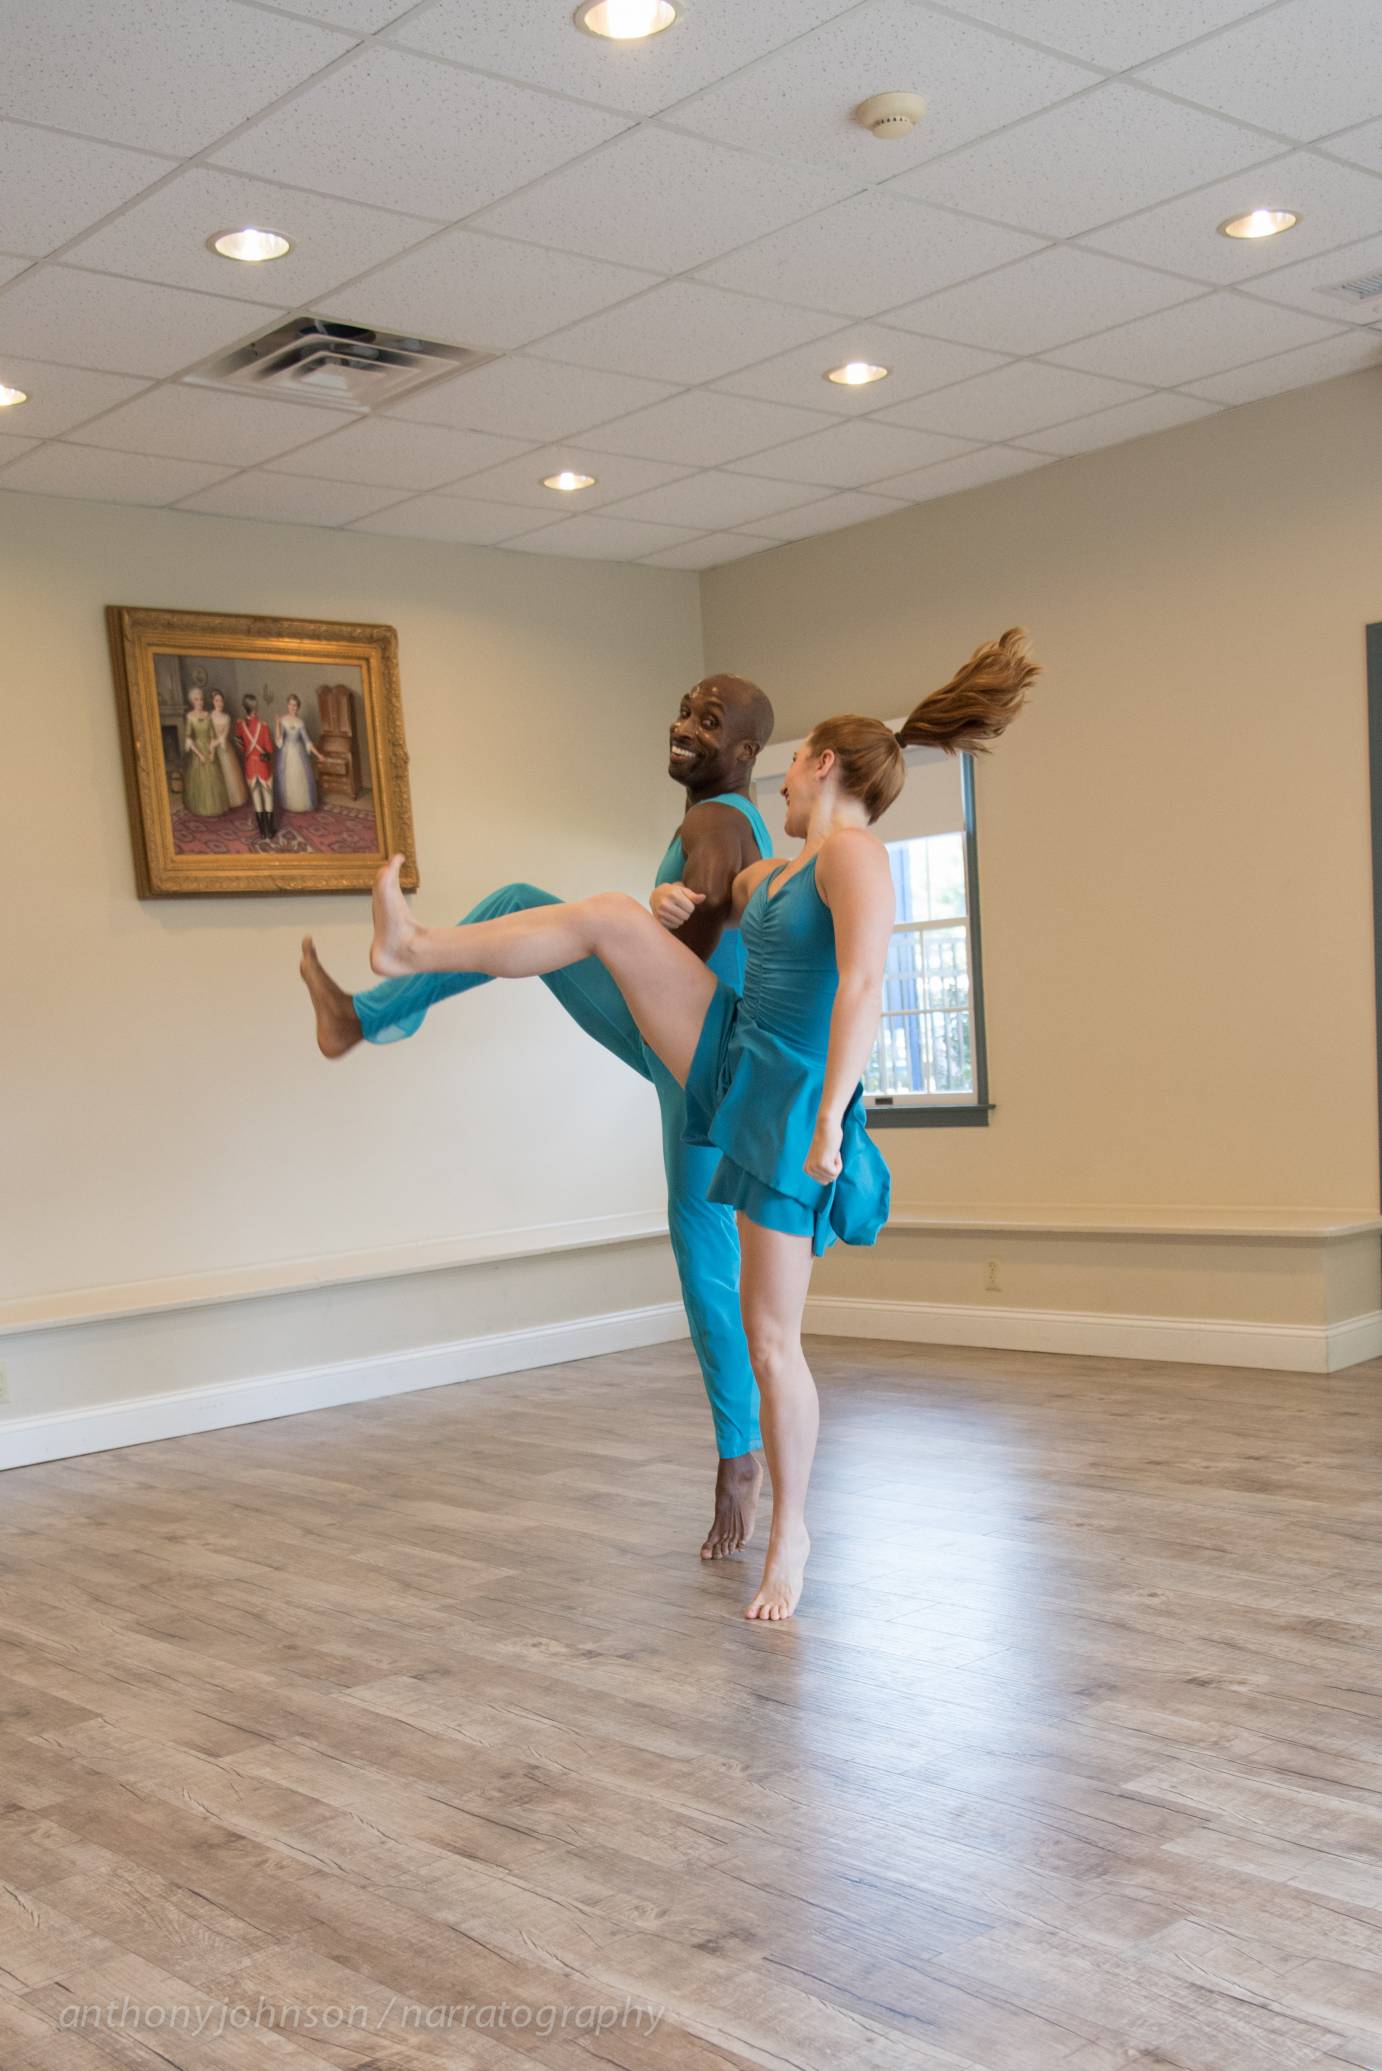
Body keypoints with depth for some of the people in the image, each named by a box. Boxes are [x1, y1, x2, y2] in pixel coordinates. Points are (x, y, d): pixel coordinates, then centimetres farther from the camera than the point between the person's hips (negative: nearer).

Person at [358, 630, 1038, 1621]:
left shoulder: (853, 852, -14)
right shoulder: (773, 872, 13)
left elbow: (862, 987, -29)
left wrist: (830, 1117, -35)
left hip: (788, 1104, -8)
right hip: (734, 1065, 8)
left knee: (771, 1338, -2)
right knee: (613, 915, -6)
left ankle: (790, 1534, 17)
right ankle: (416, 949, 2)